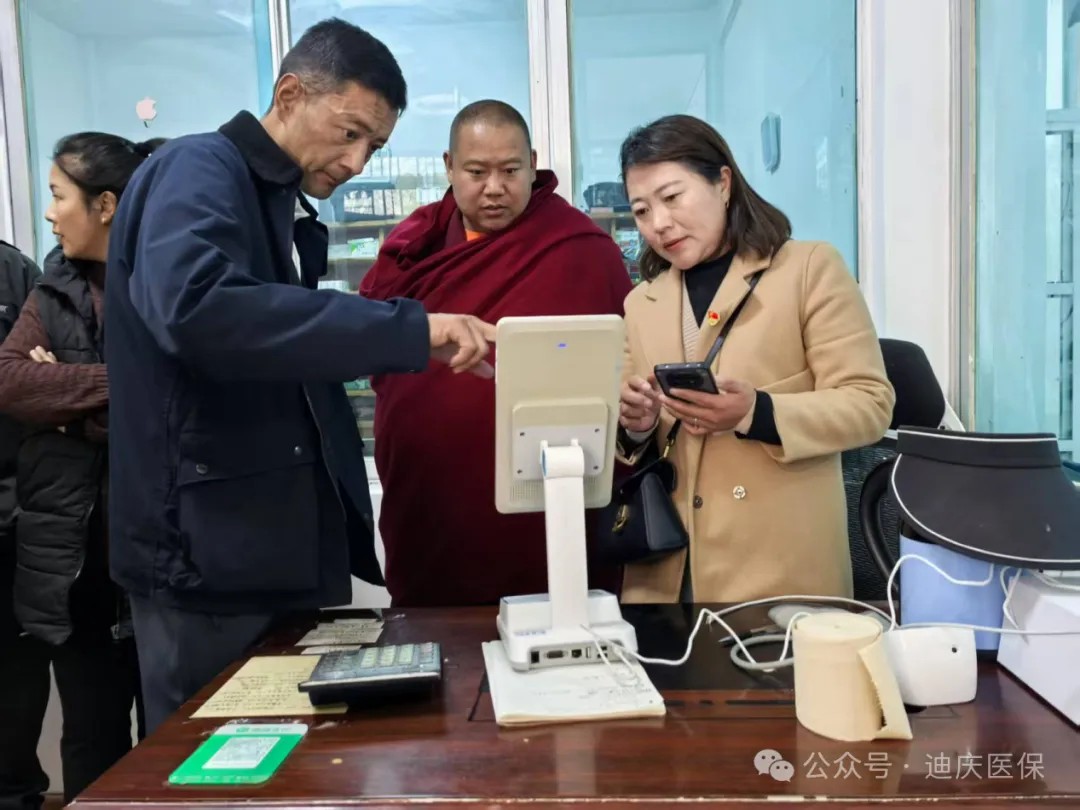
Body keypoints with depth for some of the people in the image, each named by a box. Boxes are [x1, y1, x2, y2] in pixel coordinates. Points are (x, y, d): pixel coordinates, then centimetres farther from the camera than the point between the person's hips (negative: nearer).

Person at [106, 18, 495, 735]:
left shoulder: (287, 213, 14)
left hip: (297, 545, 9)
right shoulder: (199, 171, -11)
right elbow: (195, 306, -33)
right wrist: (409, 329, -34)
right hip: (210, 553, -8)